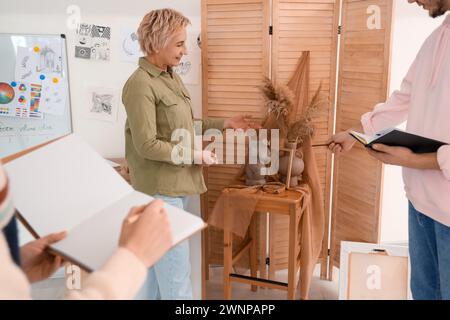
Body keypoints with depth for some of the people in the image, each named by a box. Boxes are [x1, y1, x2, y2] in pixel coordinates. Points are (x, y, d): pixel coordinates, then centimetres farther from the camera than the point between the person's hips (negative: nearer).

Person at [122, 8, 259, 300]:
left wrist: (224, 123, 16)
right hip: (159, 188, -9)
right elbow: (147, 145, -20)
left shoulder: (171, 77, 10)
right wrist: (195, 156, -15)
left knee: (159, 262, 19)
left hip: (174, 184, 9)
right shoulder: (140, 85, -18)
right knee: (176, 271, -1)